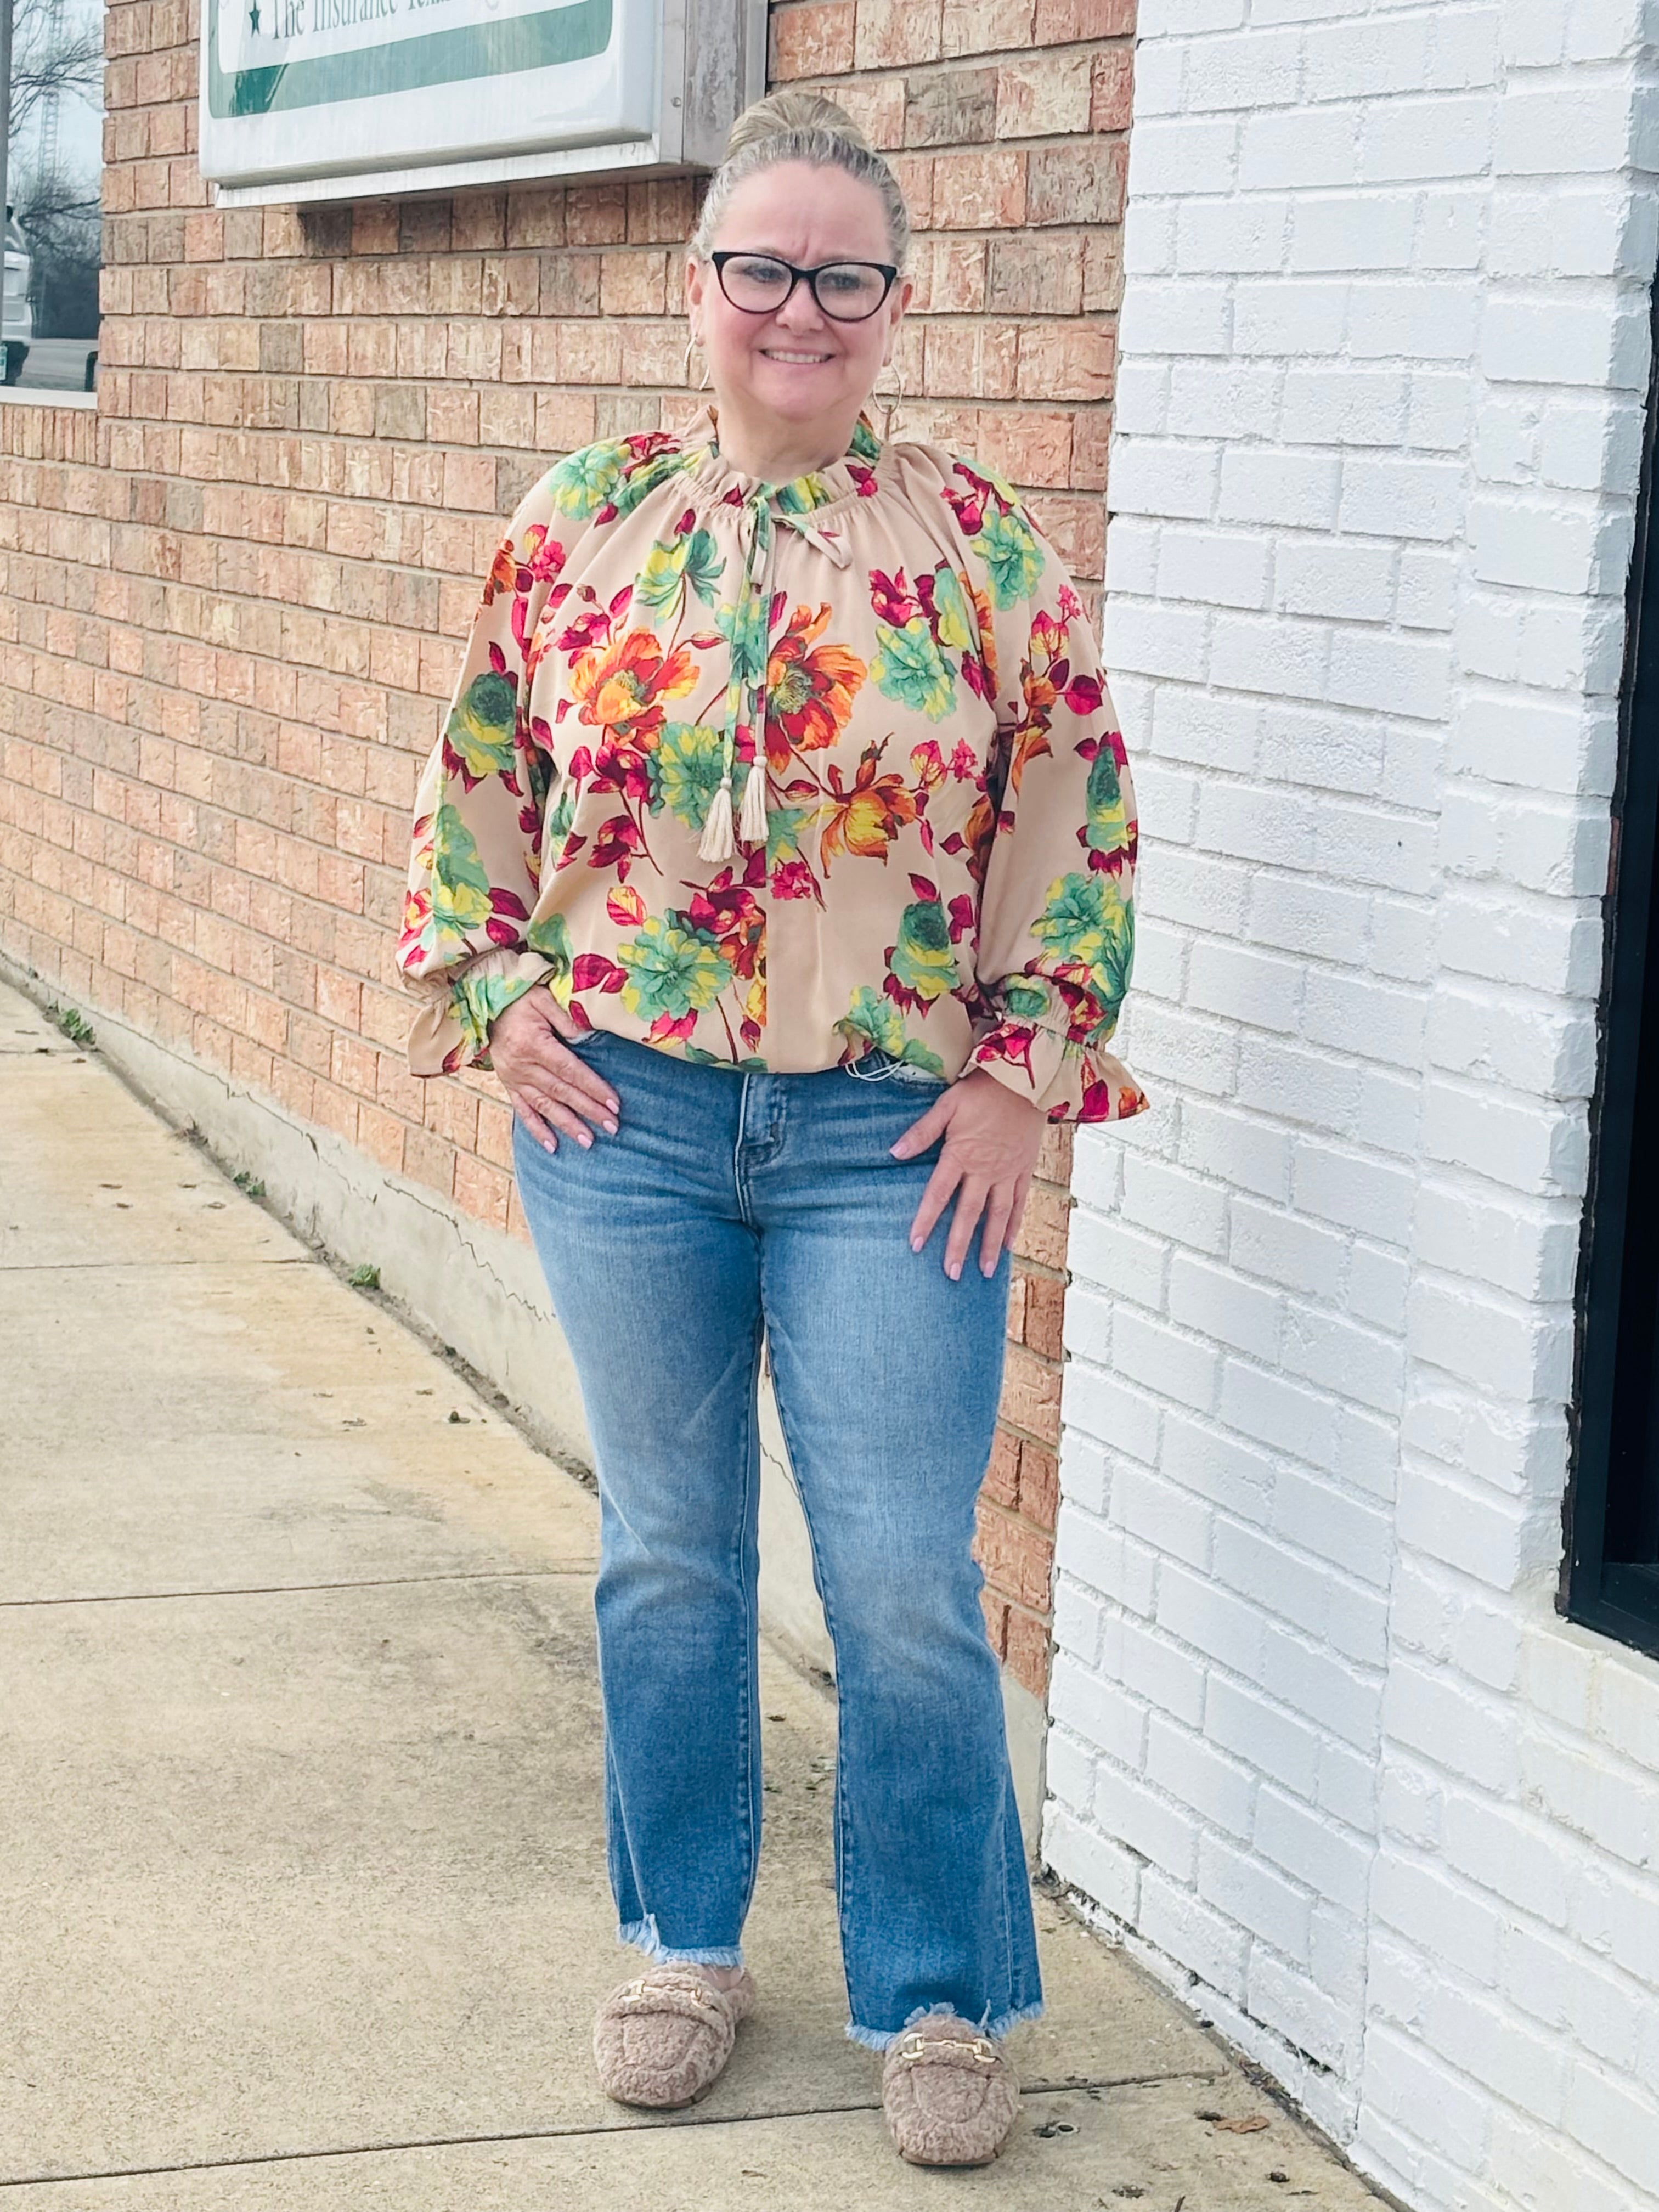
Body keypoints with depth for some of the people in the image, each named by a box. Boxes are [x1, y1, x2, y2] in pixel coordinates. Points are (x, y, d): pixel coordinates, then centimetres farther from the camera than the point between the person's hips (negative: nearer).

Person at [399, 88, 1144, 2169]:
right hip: (622, 1114, 2)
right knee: (666, 1551, 14)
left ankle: (939, 1997, 19)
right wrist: (496, 1002, 3)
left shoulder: (981, 546, -1)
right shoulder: (583, 516, 3)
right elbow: (474, 780, 10)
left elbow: (1077, 823, 1)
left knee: (906, 1584, 1)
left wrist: (1024, 1073, -3)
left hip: (894, 1136, -1)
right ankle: (683, 1942, 32)